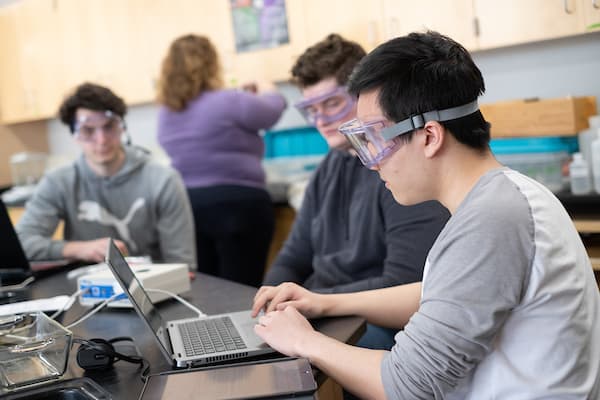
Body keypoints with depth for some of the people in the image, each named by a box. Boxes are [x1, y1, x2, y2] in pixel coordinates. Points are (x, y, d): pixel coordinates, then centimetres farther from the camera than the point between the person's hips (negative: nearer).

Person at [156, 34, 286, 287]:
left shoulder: (166, 114, 9)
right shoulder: (230, 102, -12)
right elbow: (272, 110, 5)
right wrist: (267, 90, 28)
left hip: (189, 206, 7)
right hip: (237, 205, -6)